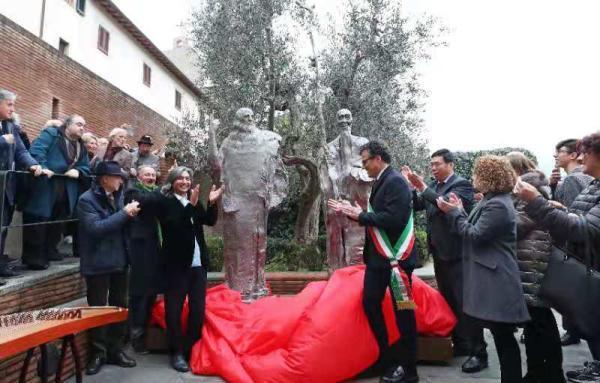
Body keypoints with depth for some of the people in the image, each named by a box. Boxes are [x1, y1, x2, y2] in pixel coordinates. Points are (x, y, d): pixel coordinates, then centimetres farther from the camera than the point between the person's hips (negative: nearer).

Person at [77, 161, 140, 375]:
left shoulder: (118, 196, 9)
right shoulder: (87, 200, -11)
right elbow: (96, 228, -24)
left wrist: (131, 213, -2)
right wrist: (124, 214, -20)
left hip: (119, 261, 6)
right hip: (98, 264, -6)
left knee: (119, 307, 13)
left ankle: (115, 350, 26)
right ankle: (98, 352, 21)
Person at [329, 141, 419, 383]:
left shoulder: (395, 182, -15)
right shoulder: (380, 183, 12)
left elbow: (393, 219, -26)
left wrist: (361, 215, -16)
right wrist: (350, 212, 5)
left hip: (395, 257, -9)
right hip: (377, 256, 10)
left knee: (402, 311, 4)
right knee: (370, 304, 14)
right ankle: (387, 359, 31)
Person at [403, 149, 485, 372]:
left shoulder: (462, 184, -11)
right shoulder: (433, 186, 11)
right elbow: (417, 205, 5)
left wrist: (422, 187, -28)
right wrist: (410, 185, -8)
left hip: (456, 253, -8)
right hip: (439, 252, 8)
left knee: (464, 303, -2)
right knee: (449, 301, 17)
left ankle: (478, 353, 10)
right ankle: (460, 344, 32)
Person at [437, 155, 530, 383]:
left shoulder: (498, 205, -19)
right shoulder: (492, 201, 15)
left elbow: (475, 236, -19)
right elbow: (476, 229, 14)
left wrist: (453, 212, -12)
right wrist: (458, 211, 8)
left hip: (497, 281, -11)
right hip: (490, 278, 11)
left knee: (503, 336, 0)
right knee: (502, 335, 18)